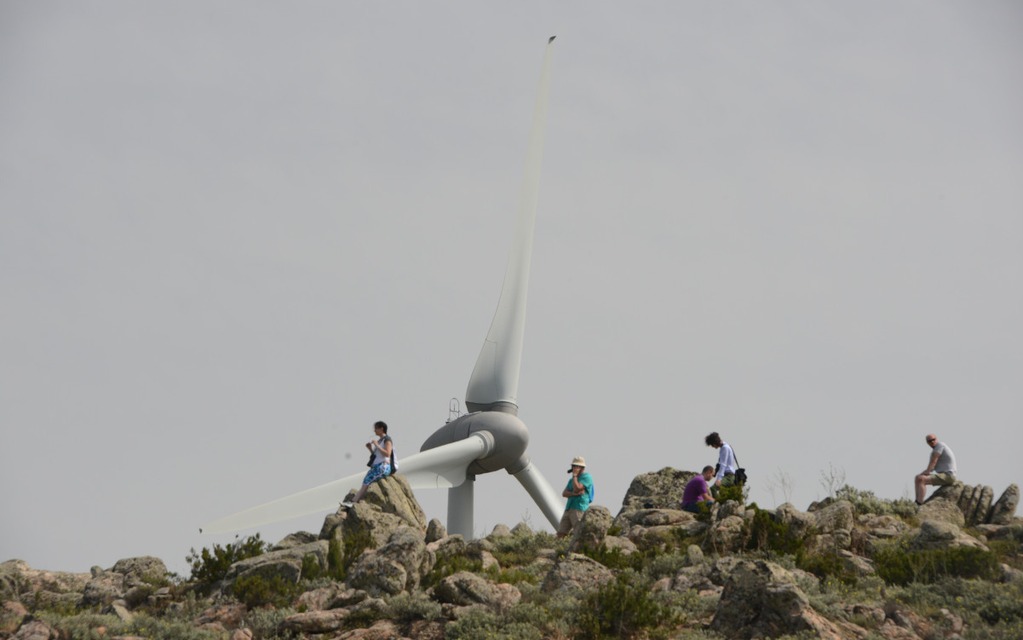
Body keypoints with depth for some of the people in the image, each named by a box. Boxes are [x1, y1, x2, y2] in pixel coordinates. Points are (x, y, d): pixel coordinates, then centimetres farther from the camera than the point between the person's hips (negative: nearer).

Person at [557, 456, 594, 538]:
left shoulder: (586, 477, -2)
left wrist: (574, 475, -5)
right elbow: (564, 493, 10)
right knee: (560, 534, 1)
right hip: (568, 509, 8)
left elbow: (577, 488, -16)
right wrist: (574, 494, -9)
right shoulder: (572, 479, 22)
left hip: (579, 509, -8)